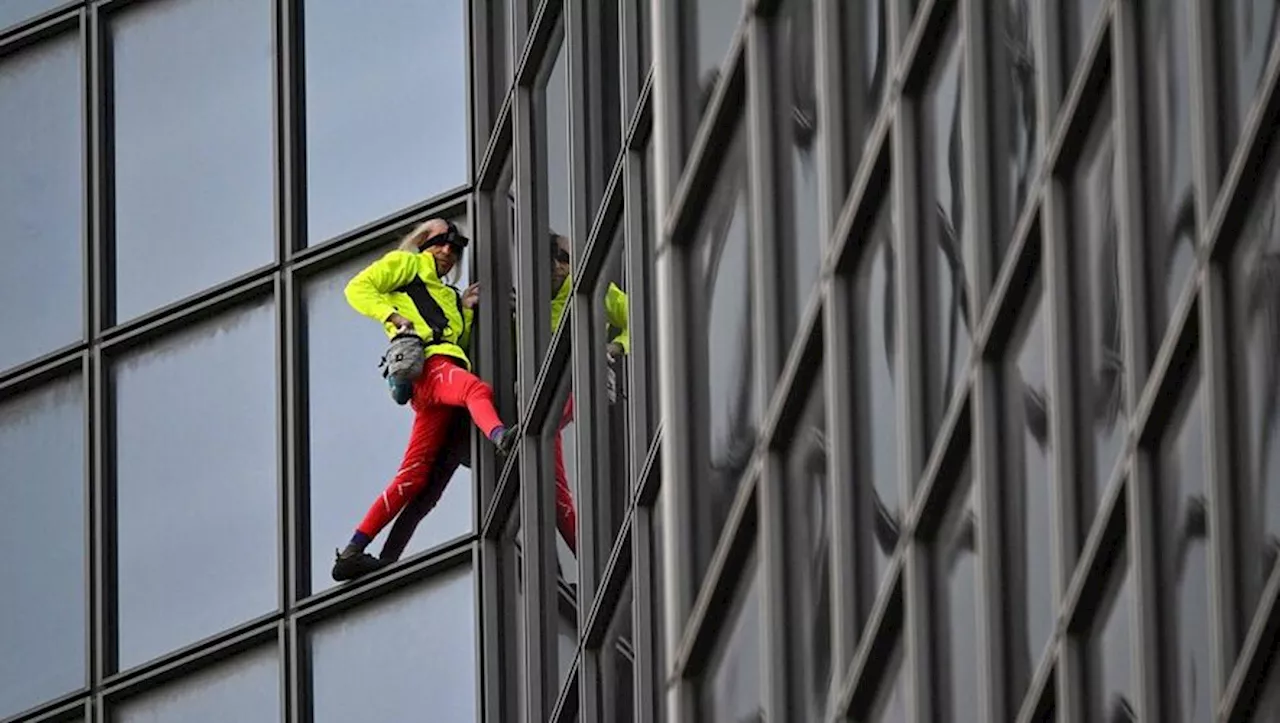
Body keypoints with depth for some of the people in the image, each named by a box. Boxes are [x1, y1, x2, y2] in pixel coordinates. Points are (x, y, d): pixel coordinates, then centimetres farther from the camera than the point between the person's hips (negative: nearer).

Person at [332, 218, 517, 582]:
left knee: (413, 475, -3)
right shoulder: (406, 265, 20)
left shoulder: (447, 295, 41)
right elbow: (358, 288, 6)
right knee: (477, 388, -40)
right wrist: (391, 315, -8)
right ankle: (500, 437, -75)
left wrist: (465, 310, 22)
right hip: (427, 363, -8)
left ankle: (352, 553, -6)